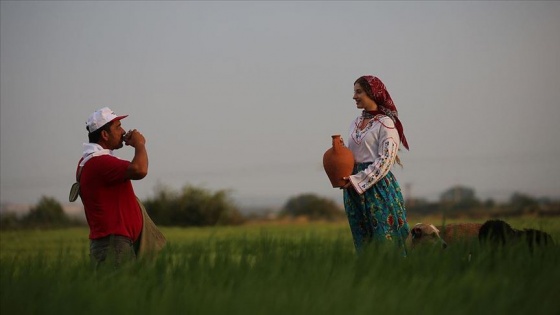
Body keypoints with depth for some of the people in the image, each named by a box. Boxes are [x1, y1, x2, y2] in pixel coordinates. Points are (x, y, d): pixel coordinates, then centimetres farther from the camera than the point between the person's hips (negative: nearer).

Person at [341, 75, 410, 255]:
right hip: (354, 188, 7)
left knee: (384, 238, -7)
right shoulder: (356, 123, 15)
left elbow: (385, 160, -13)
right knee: (362, 240, 7)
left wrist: (357, 180, -16)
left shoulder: (385, 124, -7)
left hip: (378, 185, -7)